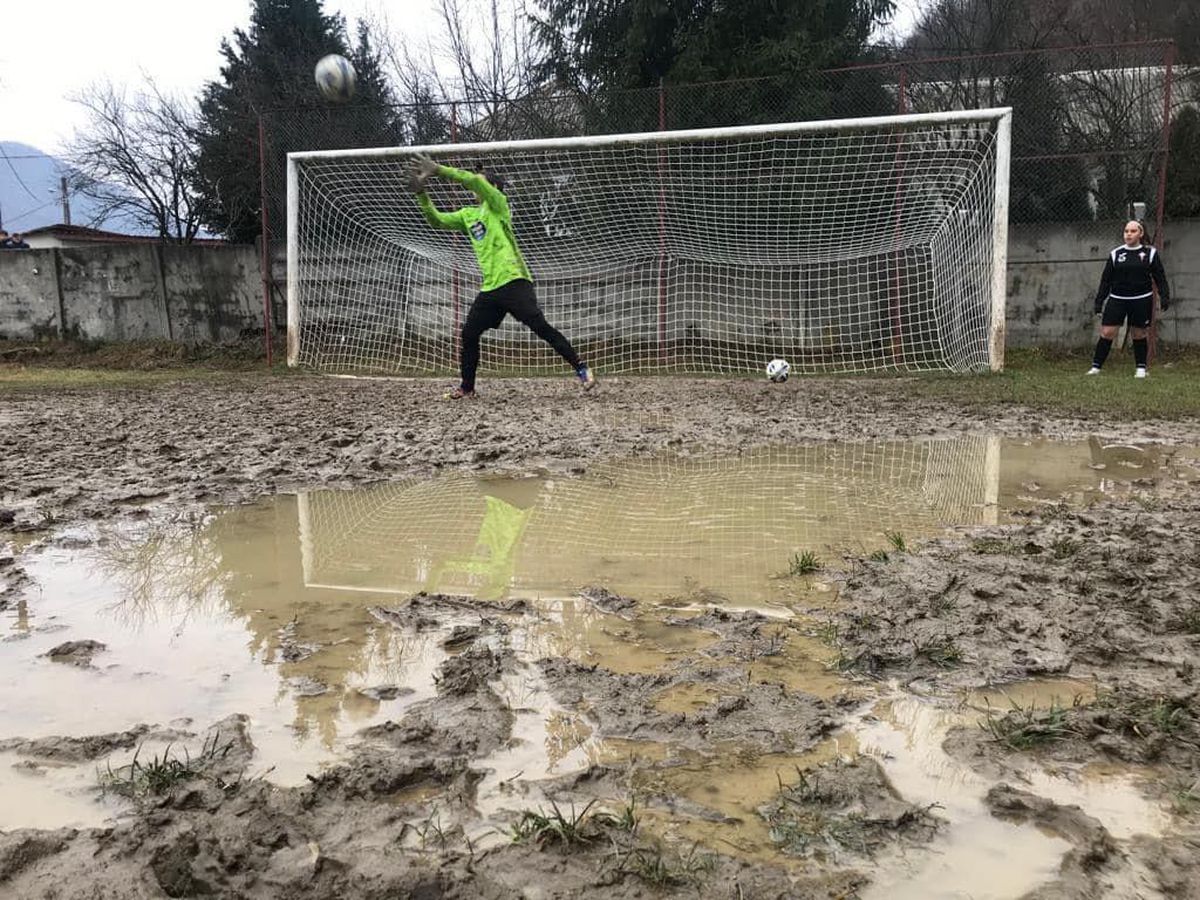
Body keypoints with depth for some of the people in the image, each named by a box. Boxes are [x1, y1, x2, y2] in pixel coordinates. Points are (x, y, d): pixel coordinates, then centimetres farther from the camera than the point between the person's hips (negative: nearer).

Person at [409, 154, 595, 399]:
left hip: (513, 280, -7)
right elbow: (436, 220, 16)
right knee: (469, 333, 5)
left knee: (539, 326, -14)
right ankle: (467, 386, 20)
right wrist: (421, 193, 4)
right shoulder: (468, 214, 20)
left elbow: (473, 179, -13)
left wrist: (438, 169, -11)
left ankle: (581, 368, -6)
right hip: (489, 287, 7)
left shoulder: (498, 204, 1)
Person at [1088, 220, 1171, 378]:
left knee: (1139, 334, 6)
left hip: (1141, 300, -1)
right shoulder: (1115, 254, 5)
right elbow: (1106, 280, 8)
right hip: (1117, 299, 1)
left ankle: (1141, 368, 18)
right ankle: (1096, 366, 0)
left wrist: (1165, 297, -5)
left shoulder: (1150, 253, 2)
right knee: (1106, 332, -6)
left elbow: (1160, 278, 4)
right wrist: (1099, 302, 5)